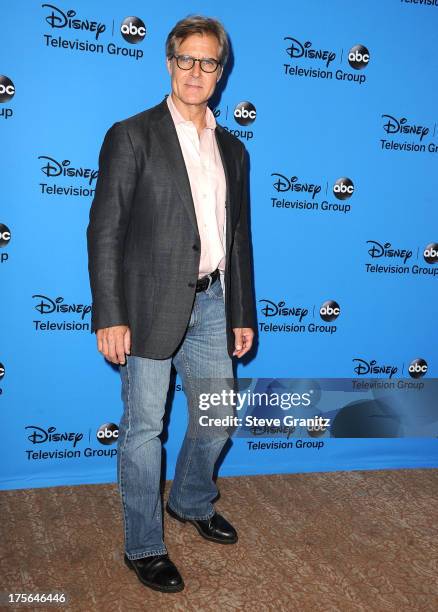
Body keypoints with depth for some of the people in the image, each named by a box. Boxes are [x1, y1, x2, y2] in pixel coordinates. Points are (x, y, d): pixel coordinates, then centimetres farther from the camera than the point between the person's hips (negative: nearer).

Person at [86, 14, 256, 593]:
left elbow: (239, 237, 15)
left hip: (210, 304, 6)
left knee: (218, 417, 16)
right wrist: (110, 317, -15)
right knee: (144, 427, 4)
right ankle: (144, 546, 21)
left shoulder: (232, 149, 13)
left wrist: (243, 315, 13)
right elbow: (105, 230, -9)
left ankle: (192, 502, 42)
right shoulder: (132, 135, -4)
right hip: (152, 305, -5)